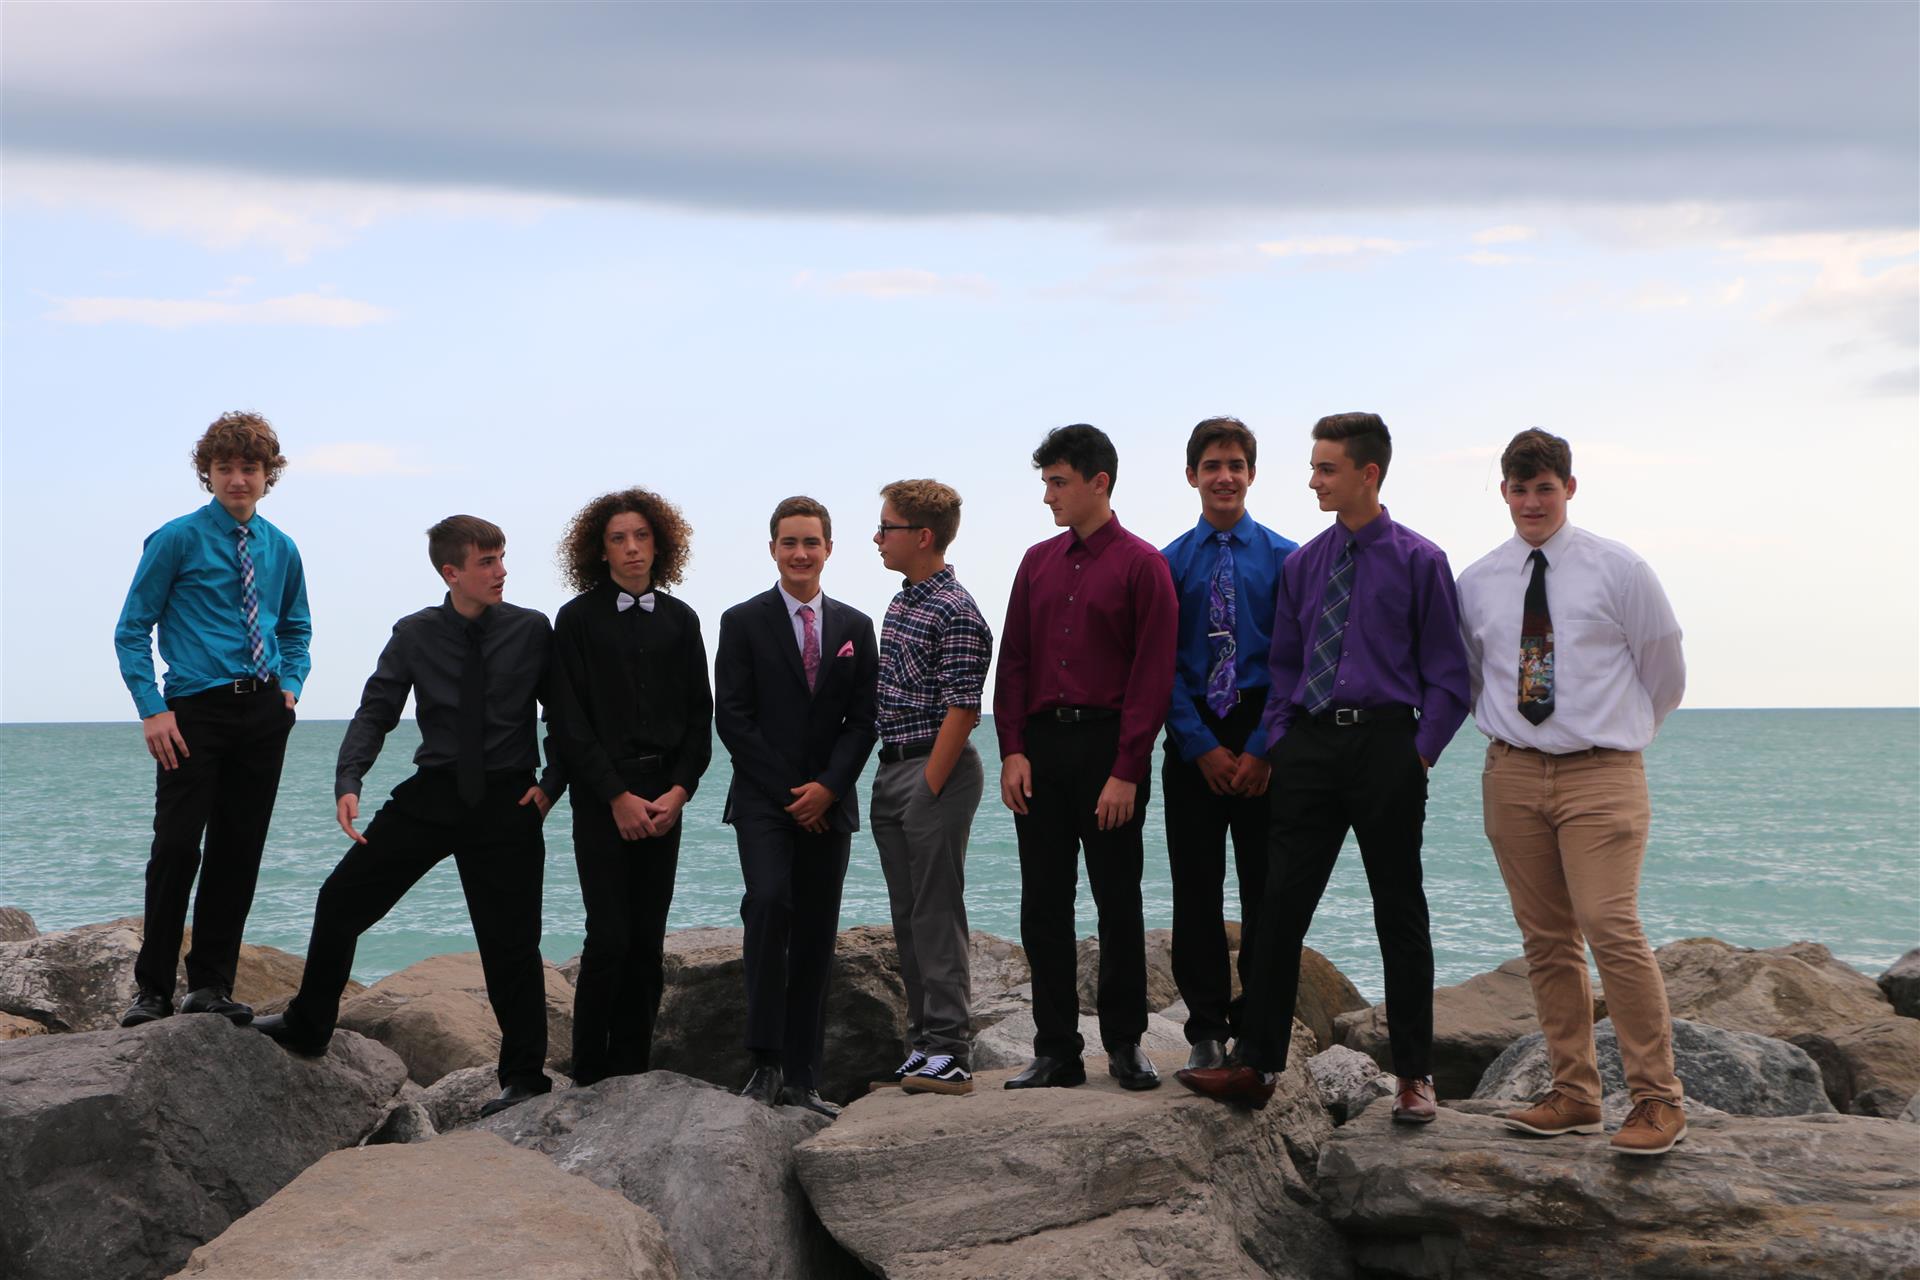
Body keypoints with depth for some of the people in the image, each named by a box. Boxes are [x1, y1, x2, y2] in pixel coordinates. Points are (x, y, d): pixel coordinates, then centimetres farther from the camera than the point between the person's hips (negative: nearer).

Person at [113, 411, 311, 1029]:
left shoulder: (281, 550, 11)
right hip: (195, 710, -4)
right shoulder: (176, 540, -3)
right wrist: (152, 710, -11)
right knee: (177, 847, -8)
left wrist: (290, 685, 6)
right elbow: (132, 629, -2)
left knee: (239, 851, 7)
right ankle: (153, 988, 4)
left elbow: (296, 629, 24)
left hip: (263, 713, 4)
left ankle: (211, 984, 17)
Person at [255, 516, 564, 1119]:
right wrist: (348, 782, -15)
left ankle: (525, 1076, 13)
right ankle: (307, 1027, 24)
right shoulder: (414, 635, 1)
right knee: (342, 900, 4)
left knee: (510, 942, 0)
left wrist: (552, 782, -5)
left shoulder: (532, 631, -3)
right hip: (430, 794, 2)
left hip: (507, 801, -2)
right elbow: (375, 712, -1)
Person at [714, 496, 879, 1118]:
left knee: (816, 938, 3)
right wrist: (790, 790, -9)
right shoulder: (743, 622, 3)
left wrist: (828, 786, -7)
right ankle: (765, 1061, -21)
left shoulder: (855, 627, 12)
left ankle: (802, 1079, 7)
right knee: (769, 901, -25)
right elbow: (732, 717, -3)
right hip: (764, 799, -3)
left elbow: (863, 718, 8)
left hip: (829, 803, 3)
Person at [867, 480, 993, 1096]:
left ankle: (950, 1053, -2)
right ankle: (922, 1045, 18)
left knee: (936, 912, -6)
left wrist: (928, 790, -17)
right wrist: (894, 784, 12)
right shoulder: (900, 603, 14)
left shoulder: (956, 613, -13)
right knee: (908, 915, 11)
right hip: (892, 770, 9)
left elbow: (961, 710, -16)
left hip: (936, 771, -9)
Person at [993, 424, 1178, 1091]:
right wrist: (1013, 750, 0)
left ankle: (1125, 1045, 13)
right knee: (1043, 904, 5)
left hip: (1108, 747, -5)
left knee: (1118, 903, 3)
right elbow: (1013, 661, 12)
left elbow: (1152, 676, -7)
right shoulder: (1037, 562, 13)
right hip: (1040, 746, 5)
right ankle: (1055, 1050, 12)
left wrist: (1126, 772, -13)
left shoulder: (1142, 565, -3)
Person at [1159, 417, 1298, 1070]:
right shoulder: (1169, 563, 4)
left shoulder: (1284, 558, 2)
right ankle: (1206, 1030, 12)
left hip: (1264, 737, -1)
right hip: (1192, 741, 1)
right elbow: (1163, 666, 1)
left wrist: (1262, 748, -10)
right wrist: (1202, 746, -8)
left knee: (1266, 889, 3)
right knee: (1196, 888, 4)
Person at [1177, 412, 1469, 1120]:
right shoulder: (1301, 564, 11)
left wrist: (1421, 750, -10)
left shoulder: (1419, 561, -1)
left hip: (1386, 742, -3)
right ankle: (1255, 1062, 6)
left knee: (1399, 911, 5)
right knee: (1281, 903, 1)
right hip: (1308, 744, 4)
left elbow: (1447, 672, 0)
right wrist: (1280, 737, 5)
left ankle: (1413, 1074, 14)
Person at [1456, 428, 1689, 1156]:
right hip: (1513, 774, 4)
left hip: (1600, 774, -4)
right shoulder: (1475, 584, 9)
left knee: (1612, 927, -15)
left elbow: (1665, 672, 9)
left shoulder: (1619, 571, 0)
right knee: (1546, 939, 6)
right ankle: (1574, 1095, 13)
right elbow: (1464, 676, 22)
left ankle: (1657, 1098, -8)